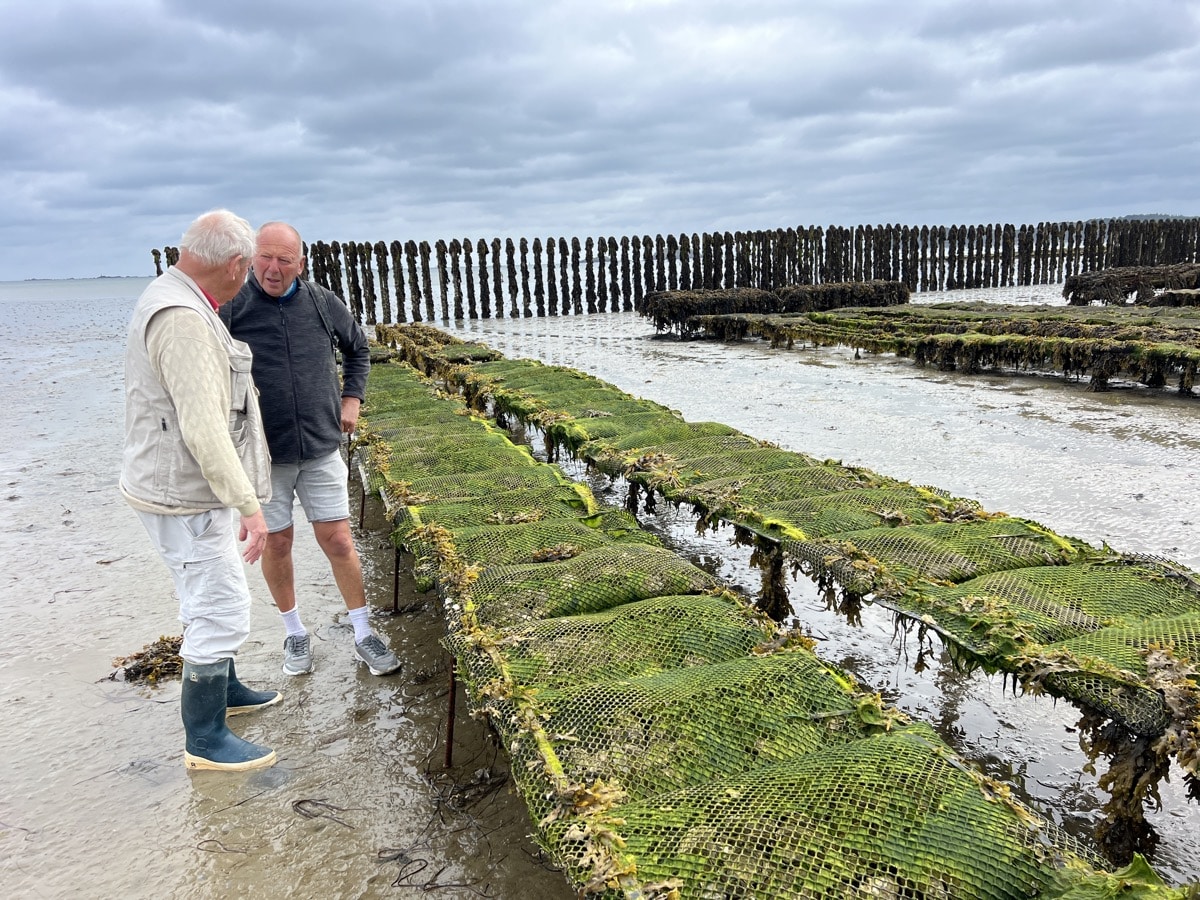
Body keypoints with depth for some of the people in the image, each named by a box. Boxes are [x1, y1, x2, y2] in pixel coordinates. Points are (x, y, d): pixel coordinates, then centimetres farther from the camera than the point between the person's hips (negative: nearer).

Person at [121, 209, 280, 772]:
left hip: (186, 488, 11)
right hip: (184, 498, -11)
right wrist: (249, 505, -27)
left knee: (208, 600, 24)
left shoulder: (171, 300, 9)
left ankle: (223, 690, 42)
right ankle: (205, 741, 14)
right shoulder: (183, 319, -25)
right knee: (221, 612, -1)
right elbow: (203, 428, -30)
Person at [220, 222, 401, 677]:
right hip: (262, 453, -1)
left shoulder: (323, 304, 0)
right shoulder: (230, 307, -8)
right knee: (276, 543, 10)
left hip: (321, 448, 1)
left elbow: (358, 349, 19)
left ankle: (363, 634, 19)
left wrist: (352, 398, 9)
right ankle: (295, 633, 31)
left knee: (338, 541, 4)